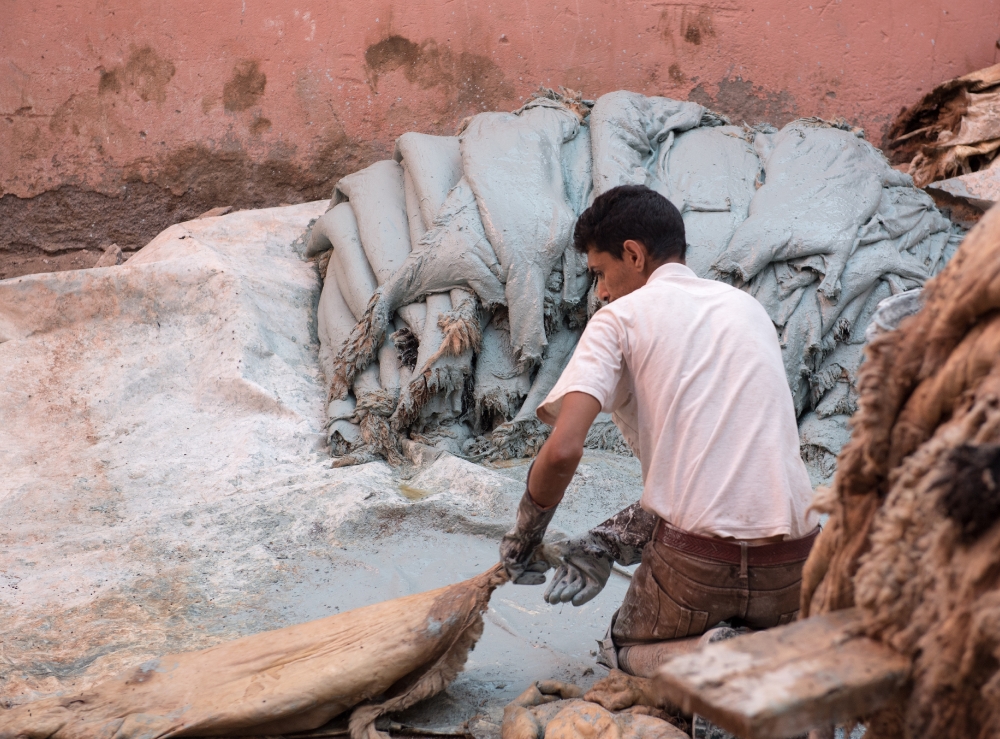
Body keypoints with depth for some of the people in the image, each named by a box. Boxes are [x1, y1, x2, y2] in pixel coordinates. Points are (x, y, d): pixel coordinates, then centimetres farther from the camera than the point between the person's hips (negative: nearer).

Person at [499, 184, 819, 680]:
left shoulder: (620, 318, -1)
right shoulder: (746, 307, 17)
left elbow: (563, 450, -14)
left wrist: (524, 537, 6)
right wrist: (608, 543, 16)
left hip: (699, 563, -4)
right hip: (789, 559, 5)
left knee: (625, 645, 28)